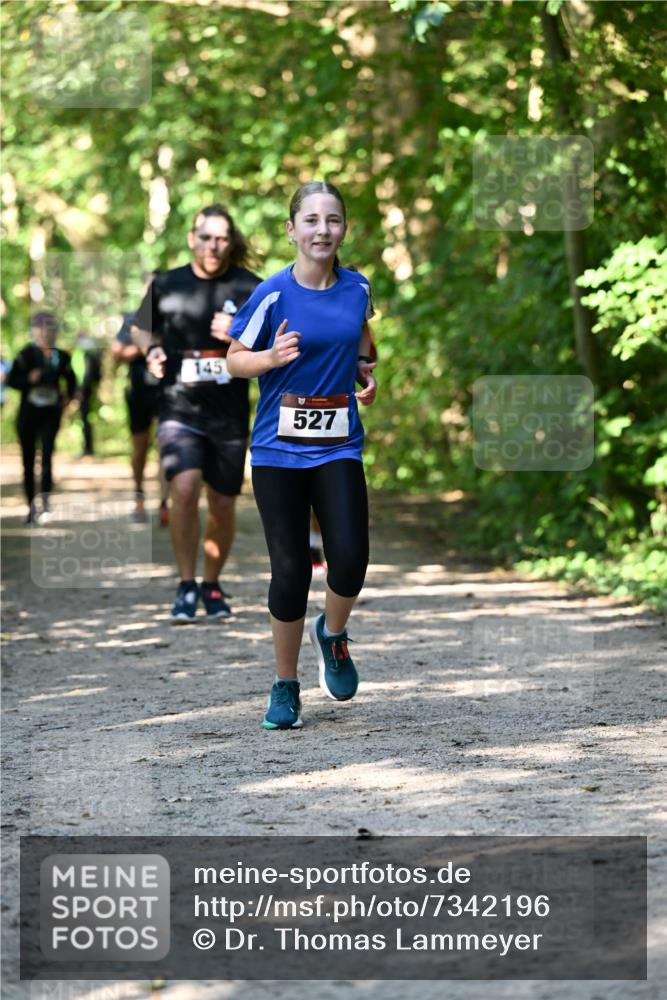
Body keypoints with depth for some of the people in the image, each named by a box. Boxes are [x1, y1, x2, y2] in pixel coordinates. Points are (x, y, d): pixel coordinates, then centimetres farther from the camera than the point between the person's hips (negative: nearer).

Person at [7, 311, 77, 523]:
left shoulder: (61, 357, 4)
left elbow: (71, 381, 19)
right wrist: (29, 379, -26)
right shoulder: (26, 355, -5)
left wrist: (68, 396, 1)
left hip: (51, 413, 1)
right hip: (28, 412, -1)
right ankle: (31, 508, 17)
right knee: (28, 461, 6)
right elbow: (11, 380, -9)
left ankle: (45, 506, -12)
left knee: (47, 458, -12)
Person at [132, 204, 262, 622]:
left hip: (230, 415, 1)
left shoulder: (250, 288, 1)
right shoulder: (166, 284, 5)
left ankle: (212, 585, 30)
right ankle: (186, 587, -10)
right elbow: (141, 329, 21)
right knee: (185, 487, -21)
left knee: (223, 506, 8)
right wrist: (152, 350, 0)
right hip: (179, 410, -1)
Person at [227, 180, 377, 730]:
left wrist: (367, 376, 3)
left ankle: (332, 634, 21)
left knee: (349, 560, -13)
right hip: (279, 449, -2)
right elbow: (235, 359, 0)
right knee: (291, 570, -1)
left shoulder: (358, 288, 4)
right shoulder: (274, 293, -8)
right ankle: (285, 687, 17)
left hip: (340, 447, 2)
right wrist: (273, 357, -19)